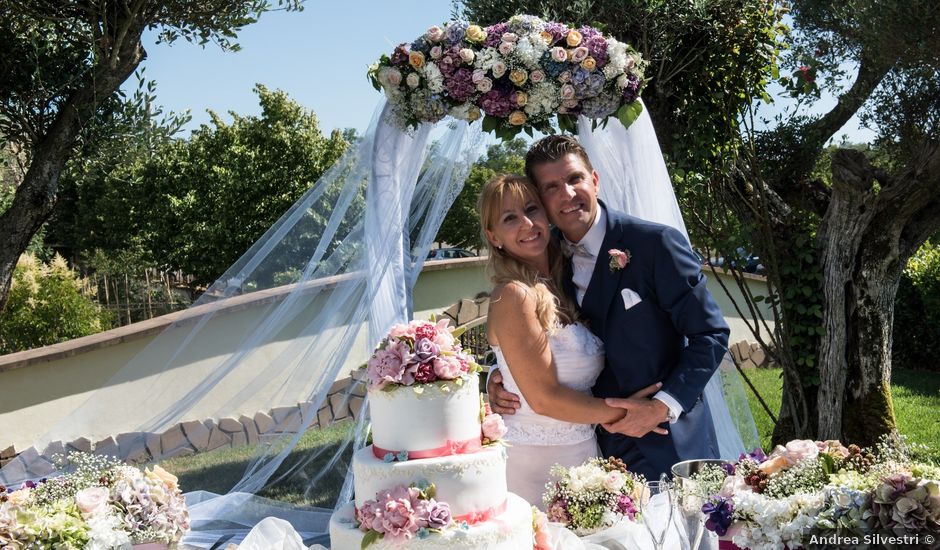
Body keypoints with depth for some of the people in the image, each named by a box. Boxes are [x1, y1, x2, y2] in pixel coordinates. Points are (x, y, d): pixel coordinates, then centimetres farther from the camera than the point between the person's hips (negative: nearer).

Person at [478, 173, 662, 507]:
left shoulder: (557, 288, 8)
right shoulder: (514, 296, -16)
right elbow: (544, 399, -17)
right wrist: (621, 412, -8)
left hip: (583, 452, 8)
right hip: (537, 463, -7)